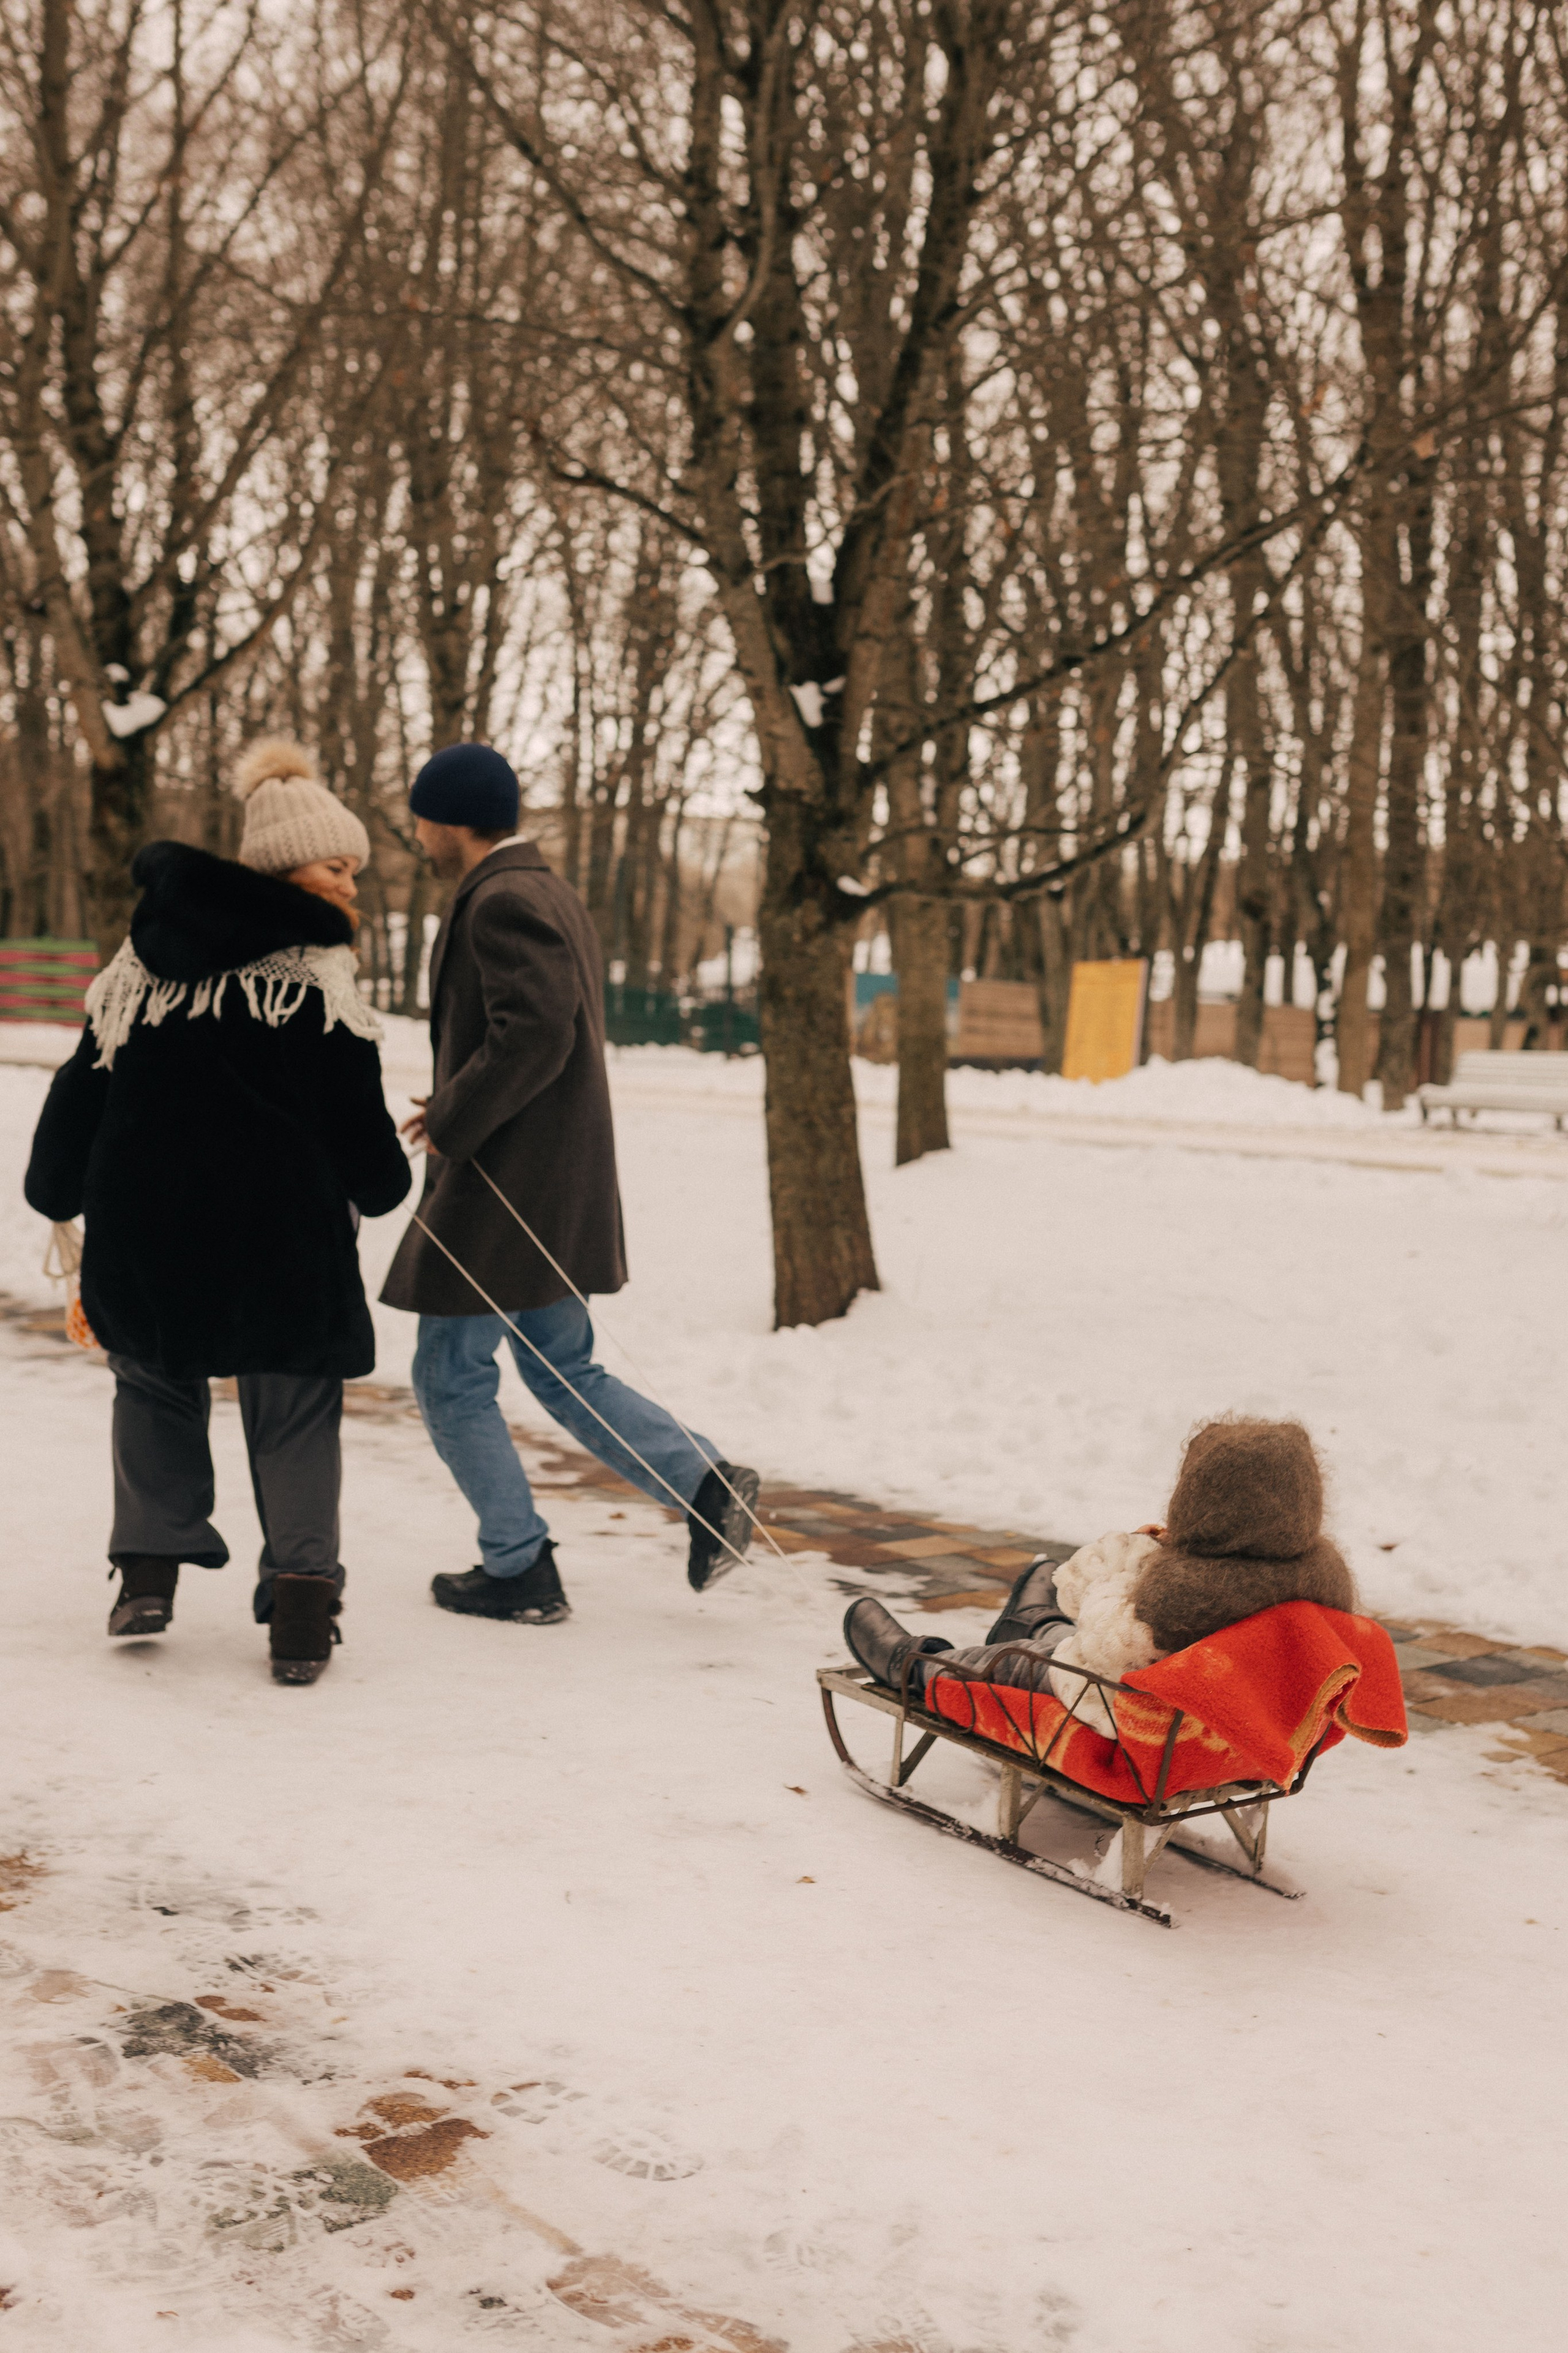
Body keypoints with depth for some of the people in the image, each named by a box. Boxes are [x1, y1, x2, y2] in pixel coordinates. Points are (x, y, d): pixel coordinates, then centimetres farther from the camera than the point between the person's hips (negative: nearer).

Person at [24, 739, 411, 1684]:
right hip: (280, 1232, -4)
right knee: (294, 1413, 8)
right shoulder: (310, 970, -7)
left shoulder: (146, 956, 9)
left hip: (144, 1225, 4)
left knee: (157, 1386, 25)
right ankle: (302, 1608, 3)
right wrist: (383, 1184, 14)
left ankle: (149, 1568, 18)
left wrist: (59, 1192, 25)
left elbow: (87, 1080, 13)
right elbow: (351, 1113, -6)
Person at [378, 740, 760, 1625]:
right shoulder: (554, 893, 15)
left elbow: (535, 1032, -27)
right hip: (558, 1190, 10)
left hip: (502, 1187, -10)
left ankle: (519, 1571, 10)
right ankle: (708, 1483, 7)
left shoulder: (503, 903, -17)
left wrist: (449, 1121, -17)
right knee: (566, 1374, 18)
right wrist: (460, 1104, 11)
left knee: (453, 1379, 3)